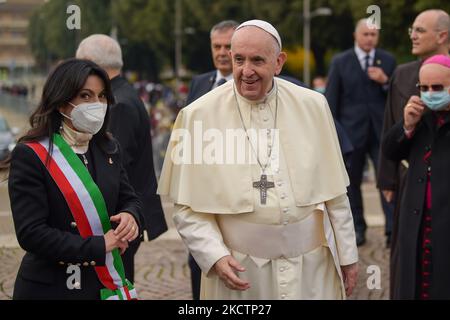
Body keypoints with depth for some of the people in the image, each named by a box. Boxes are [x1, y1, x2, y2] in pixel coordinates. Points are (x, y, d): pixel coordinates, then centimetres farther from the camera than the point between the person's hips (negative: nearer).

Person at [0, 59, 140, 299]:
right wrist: (98, 246, -19)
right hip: (52, 288, -5)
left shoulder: (108, 148, 8)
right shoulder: (30, 155, -11)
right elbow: (30, 233, -16)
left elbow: (128, 199, 15)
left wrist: (130, 216, -10)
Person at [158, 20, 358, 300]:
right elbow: (188, 206, -4)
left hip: (312, 266, 2)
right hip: (241, 270, -2)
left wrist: (347, 254, 8)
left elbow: (334, 192, 6)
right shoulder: (199, 115, -7)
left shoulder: (312, 106, -1)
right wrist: (215, 256, -15)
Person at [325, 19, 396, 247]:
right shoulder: (340, 62, 2)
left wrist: (385, 81, -12)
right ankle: (357, 227, 18)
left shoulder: (388, 60, 7)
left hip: (381, 131, 0)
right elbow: (331, 100, 2)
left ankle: (393, 228, -9)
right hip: (352, 131, 0)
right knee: (352, 181, 7)